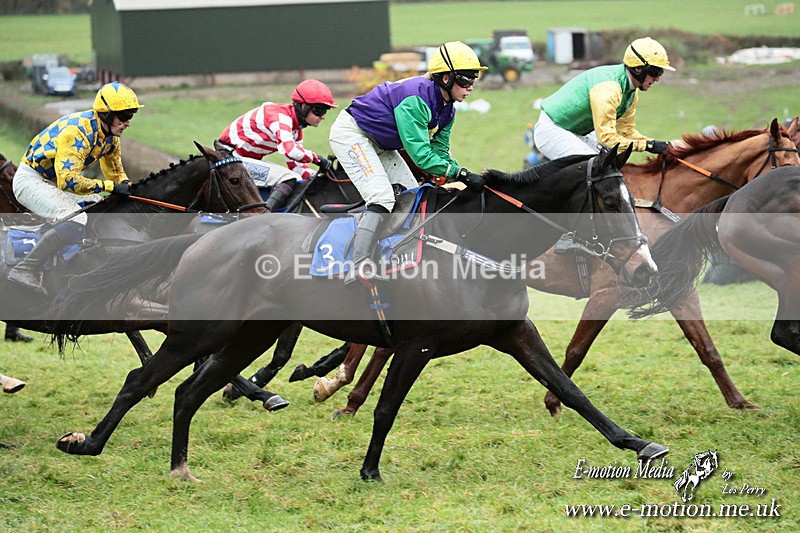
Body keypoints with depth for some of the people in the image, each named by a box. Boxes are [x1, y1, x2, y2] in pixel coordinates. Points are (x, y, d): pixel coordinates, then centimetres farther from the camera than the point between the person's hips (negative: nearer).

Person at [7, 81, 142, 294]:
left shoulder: (111, 135, 1)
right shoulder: (78, 132, -30)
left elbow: (116, 172, 17)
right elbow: (67, 180, -37)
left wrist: (126, 187, -6)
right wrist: (110, 186, -32)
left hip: (54, 182, 10)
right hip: (31, 181, -10)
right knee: (76, 221, -30)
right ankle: (26, 270, -32)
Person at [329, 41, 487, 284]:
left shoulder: (446, 109, -2)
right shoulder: (415, 99, -32)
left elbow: (440, 151, 2)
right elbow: (421, 154, -34)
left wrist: (467, 177, -14)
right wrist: (461, 174, -34)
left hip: (379, 144, 11)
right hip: (350, 134, -11)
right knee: (382, 198, -23)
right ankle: (357, 270, -28)